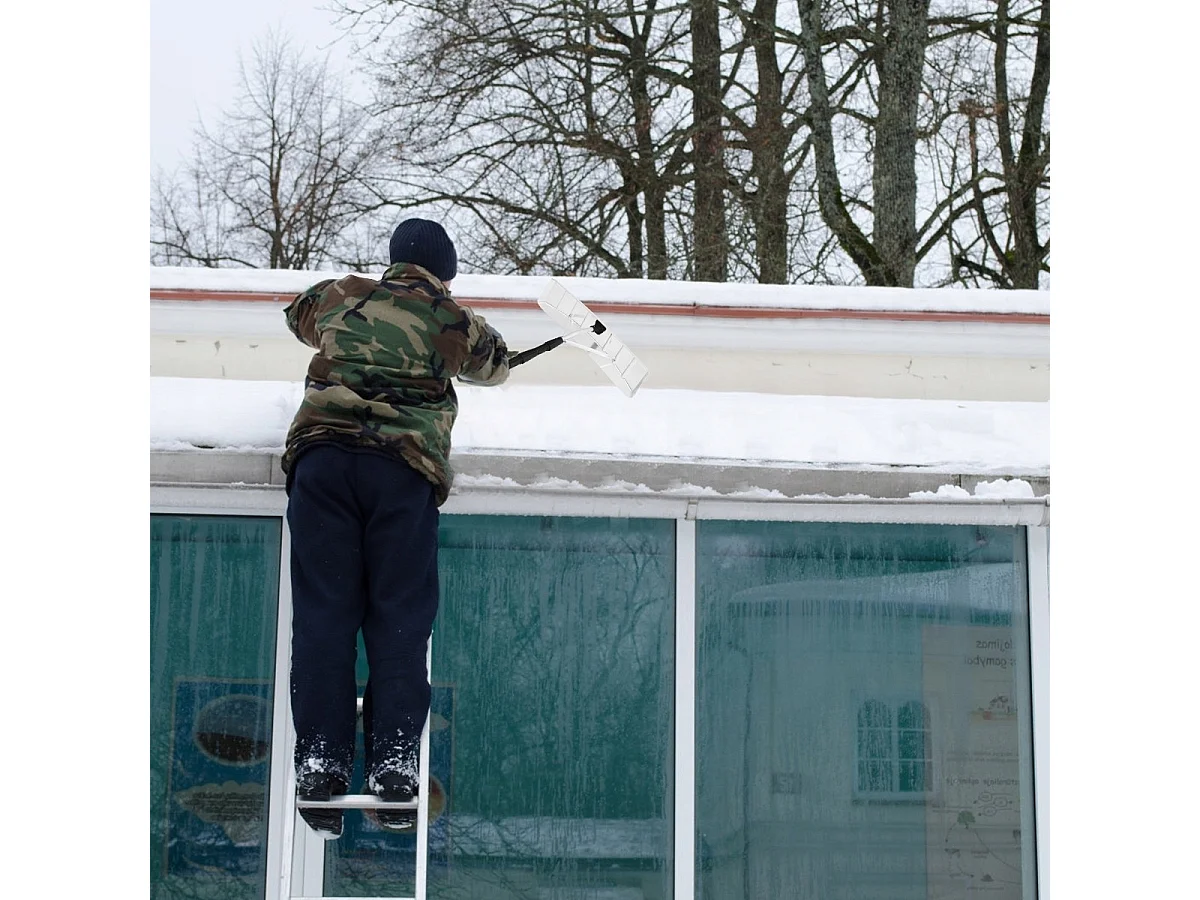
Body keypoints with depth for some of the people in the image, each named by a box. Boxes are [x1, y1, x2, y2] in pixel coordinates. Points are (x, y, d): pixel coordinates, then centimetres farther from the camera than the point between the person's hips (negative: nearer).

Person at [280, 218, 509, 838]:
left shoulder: (340, 297, 24)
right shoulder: (453, 321, 18)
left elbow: (299, 313, 46)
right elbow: (494, 365, 38)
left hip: (321, 453, 2)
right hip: (404, 465, -1)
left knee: (322, 611, 0)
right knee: (400, 616, 1)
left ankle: (320, 764, -6)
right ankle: (393, 765, -6)